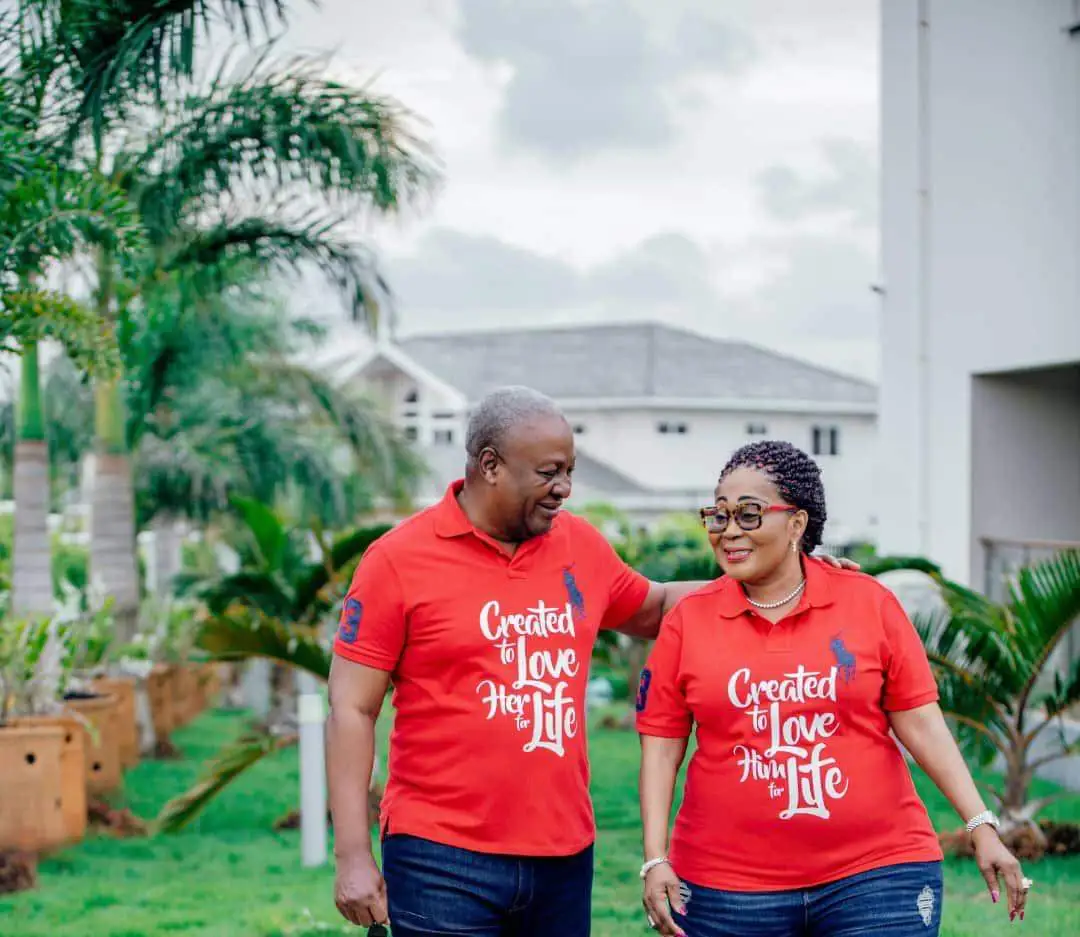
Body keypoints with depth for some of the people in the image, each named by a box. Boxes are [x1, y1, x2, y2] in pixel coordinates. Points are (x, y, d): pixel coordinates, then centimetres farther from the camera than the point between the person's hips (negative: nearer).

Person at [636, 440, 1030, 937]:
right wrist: (656, 859, -4)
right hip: (730, 886, 1)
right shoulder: (687, 620, 2)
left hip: (876, 874, 0)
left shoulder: (869, 603, 1)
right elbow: (661, 746, 3)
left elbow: (920, 723, 3)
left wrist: (982, 826, -1)